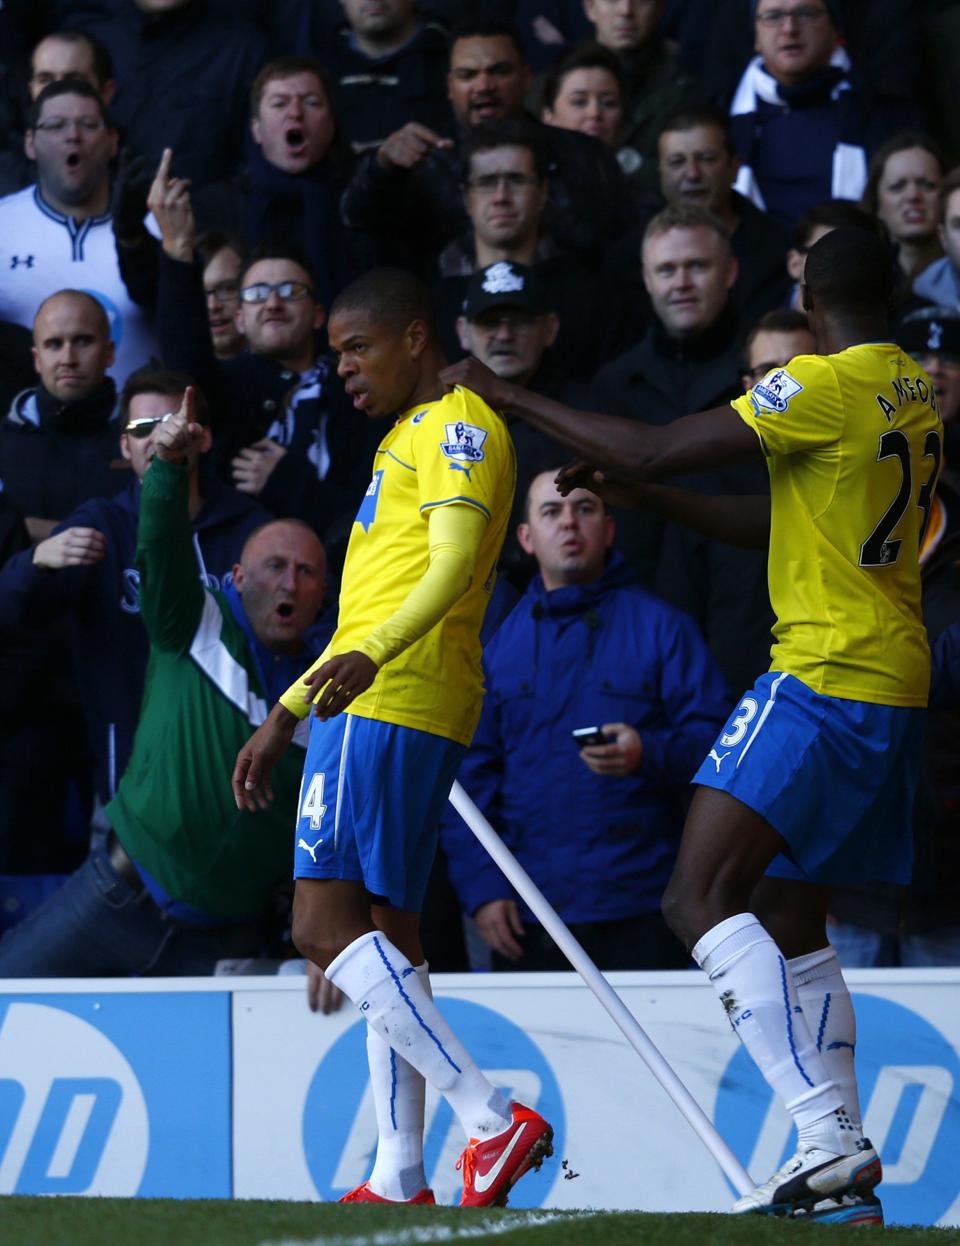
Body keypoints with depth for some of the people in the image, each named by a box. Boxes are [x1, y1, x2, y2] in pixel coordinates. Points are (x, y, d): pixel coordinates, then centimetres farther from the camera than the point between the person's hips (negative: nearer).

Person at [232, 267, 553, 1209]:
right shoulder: (405, 440, 26)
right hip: (381, 702, 11)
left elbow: (454, 564, -22)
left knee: (325, 926, -16)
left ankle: (491, 1120, -21)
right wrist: (284, 717, 33)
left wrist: (371, 657, -38)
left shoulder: (459, 426, -6)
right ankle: (399, 1177, 4)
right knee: (382, 939, 7)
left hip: (387, 706, -11)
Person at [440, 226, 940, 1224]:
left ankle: (827, 1133, -25)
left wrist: (507, 396, -4)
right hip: (896, 687, 9)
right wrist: (645, 500, 28)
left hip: (823, 679, -9)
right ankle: (845, 1173, 8)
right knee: (791, 924, 13)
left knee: (701, 899, -14)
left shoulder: (823, 385, -12)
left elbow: (651, 452, -14)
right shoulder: (913, 394, 16)